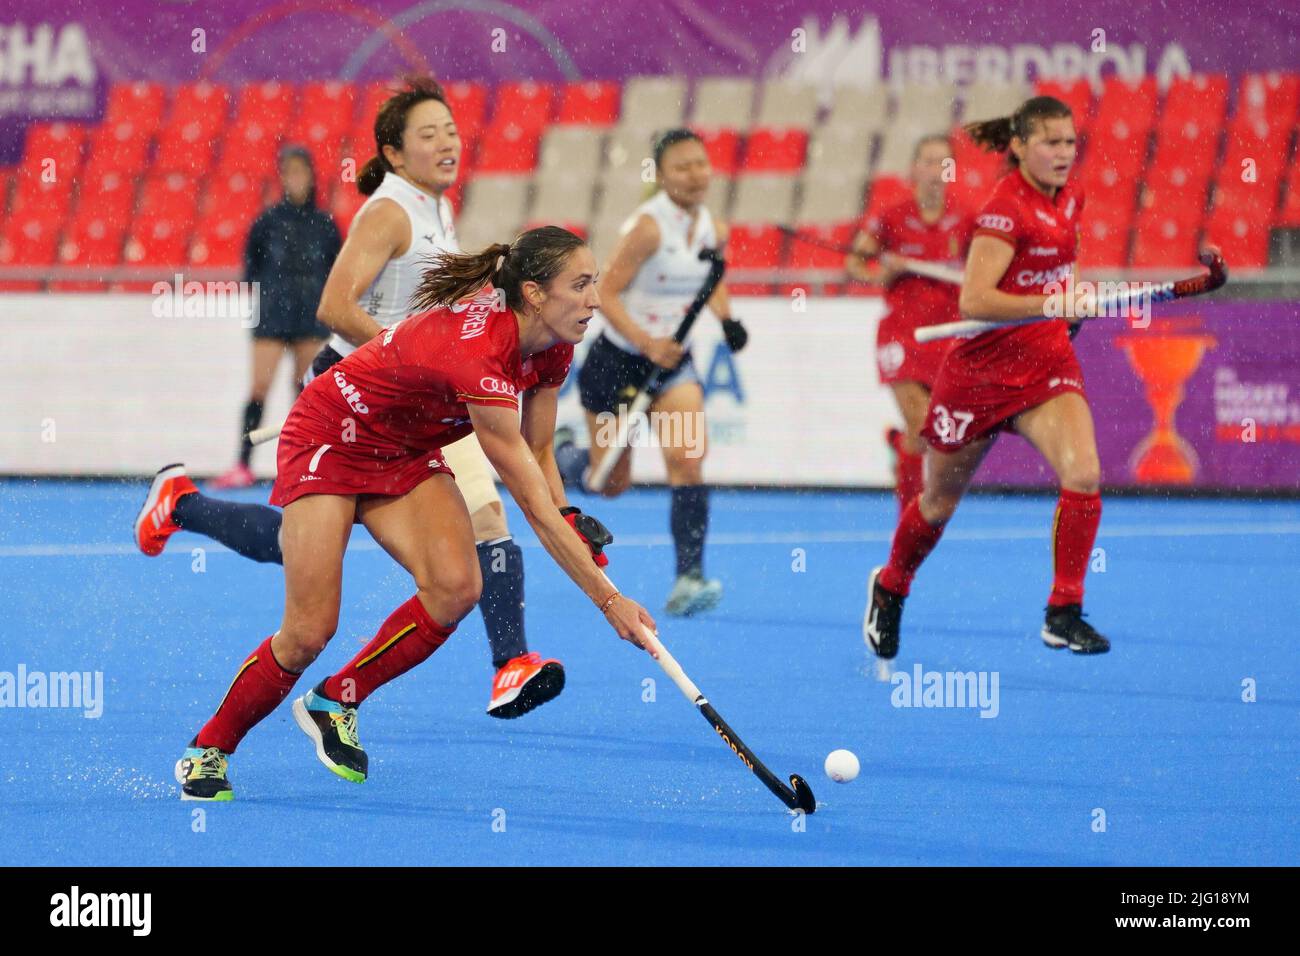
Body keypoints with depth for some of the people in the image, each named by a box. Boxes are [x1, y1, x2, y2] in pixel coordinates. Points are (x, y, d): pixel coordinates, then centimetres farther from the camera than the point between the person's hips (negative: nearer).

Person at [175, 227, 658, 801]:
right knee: (310, 633, -11)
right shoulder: (477, 356, -38)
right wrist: (609, 599, -34)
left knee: (456, 587, -19)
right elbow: (534, 505, -35)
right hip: (328, 443, -7)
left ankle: (334, 703, 1)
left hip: (405, 455, 7)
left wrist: (575, 530, -13)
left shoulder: (552, 347, -12)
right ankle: (205, 752, 12)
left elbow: (539, 457, 4)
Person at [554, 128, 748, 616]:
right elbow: (606, 293, -20)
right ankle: (565, 454, 44)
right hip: (617, 359, -4)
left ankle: (688, 579, -20)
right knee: (611, 483, 8)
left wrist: (725, 319, 0)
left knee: (688, 458, -18)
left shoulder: (714, 229, -1)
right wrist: (647, 342, -30)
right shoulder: (648, 226, -22)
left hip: (672, 360, 4)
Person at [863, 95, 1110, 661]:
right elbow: (973, 300, -31)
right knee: (941, 501, 14)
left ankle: (1063, 614, -13)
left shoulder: (1068, 198, 2)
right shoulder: (1006, 208, -21)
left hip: (1047, 364, 5)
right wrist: (1046, 303, -40)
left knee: (1084, 473, -20)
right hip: (982, 370, -5)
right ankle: (889, 587, 42)